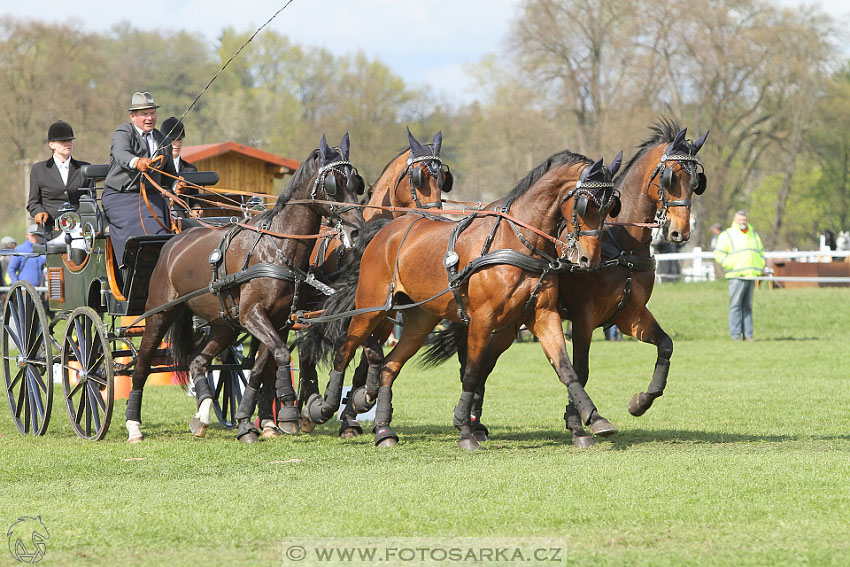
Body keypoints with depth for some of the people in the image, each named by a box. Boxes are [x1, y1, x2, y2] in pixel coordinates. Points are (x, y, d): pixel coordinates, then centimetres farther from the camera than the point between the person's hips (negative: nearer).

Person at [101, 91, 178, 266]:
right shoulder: (123, 133, -2)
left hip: (151, 198, 5)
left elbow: (169, 172, 29)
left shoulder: (162, 140, 18)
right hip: (120, 198, -5)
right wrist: (136, 162, -47)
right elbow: (121, 154, -25)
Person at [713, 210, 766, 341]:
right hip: (736, 276, -5)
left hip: (751, 276, 5)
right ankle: (735, 334, -8)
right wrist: (731, 265, -14)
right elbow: (718, 254, -5)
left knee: (747, 306, 7)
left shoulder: (753, 235, 19)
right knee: (736, 305, -8)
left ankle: (748, 334, 8)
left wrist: (761, 267, 14)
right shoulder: (727, 235, 1)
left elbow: (761, 252, 29)